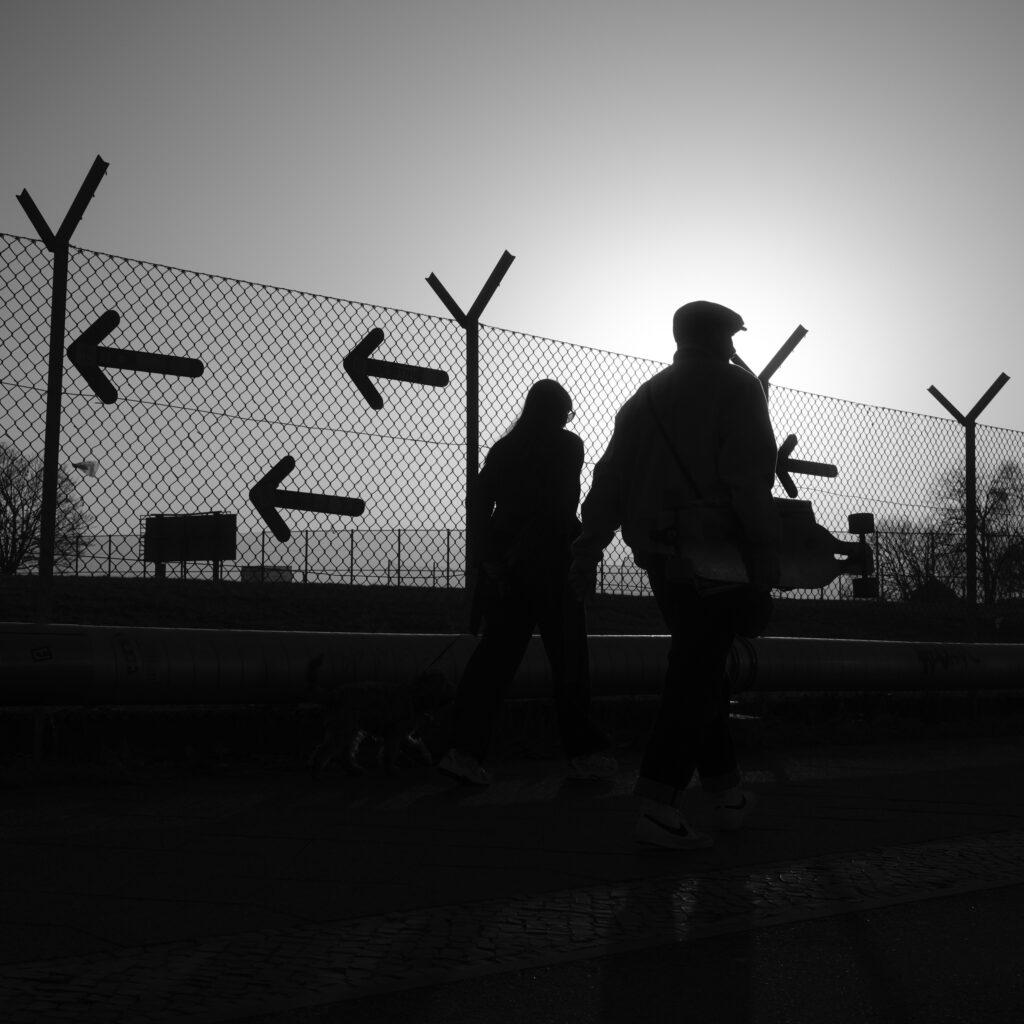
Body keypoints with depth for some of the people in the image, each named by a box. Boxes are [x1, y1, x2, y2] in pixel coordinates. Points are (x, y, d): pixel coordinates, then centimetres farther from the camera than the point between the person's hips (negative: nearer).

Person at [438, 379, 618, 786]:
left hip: (503, 564, 5)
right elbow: (561, 507, -9)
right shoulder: (567, 445, 1)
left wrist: (490, 558, 4)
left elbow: (481, 503, 5)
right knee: (567, 656, 2)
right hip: (549, 561, -5)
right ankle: (583, 752, 7)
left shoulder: (503, 448, 13)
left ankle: (465, 749, -5)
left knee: (496, 653, 4)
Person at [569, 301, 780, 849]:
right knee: (696, 677, -6)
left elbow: (610, 480, 11)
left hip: (660, 557, 7)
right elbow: (750, 482, -13)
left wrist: (587, 553, 10)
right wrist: (764, 566, -14)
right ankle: (659, 804, -12)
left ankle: (726, 791, 23)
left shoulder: (645, 397, 16)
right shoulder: (736, 388, -2)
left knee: (699, 666, 16)